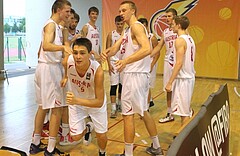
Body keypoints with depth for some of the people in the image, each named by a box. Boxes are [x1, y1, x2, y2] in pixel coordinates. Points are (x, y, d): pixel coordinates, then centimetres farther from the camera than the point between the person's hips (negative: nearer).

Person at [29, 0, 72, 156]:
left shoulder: (57, 26, 17)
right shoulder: (51, 24, -13)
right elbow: (46, 45, -32)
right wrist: (63, 47, -47)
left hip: (52, 67, 10)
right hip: (49, 68, -10)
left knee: (43, 106, 15)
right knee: (57, 108, -7)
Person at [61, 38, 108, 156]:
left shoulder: (97, 70, -38)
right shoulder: (68, 61, -30)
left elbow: (99, 102, -36)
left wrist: (77, 101, -47)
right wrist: (66, 77, 5)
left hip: (96, 103, -2)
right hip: (76, 101, 3)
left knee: (101, 136, 4)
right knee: (75, 137, 3)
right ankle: (88, 128, 39)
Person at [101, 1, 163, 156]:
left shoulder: (136, 26, -11)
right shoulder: (127, 31, 19)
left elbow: (147, 49, -27)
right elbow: (115, 48, 7)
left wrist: (126, 61, -39)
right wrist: (107, 52, -16)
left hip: (135, 75, -10)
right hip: (139, 75, 10)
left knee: (128, 114, -4)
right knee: (143, 111, 19)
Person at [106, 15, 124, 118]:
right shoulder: (111, 34, -1)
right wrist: (109, 64, -10)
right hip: (114, 62, -3)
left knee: (122, 85, 12)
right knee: (114, 85, -6)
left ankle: (119, 104, 29)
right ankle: (113, 108, -5)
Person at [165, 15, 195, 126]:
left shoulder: (180, 40, -15)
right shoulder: (190, 39, 12)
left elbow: (179, 63, -21)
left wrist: (170, 82, -20)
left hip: (182, 79, -10)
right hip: (190, 77, 10)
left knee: (183, 112, -2)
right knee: (186, 110, 19)